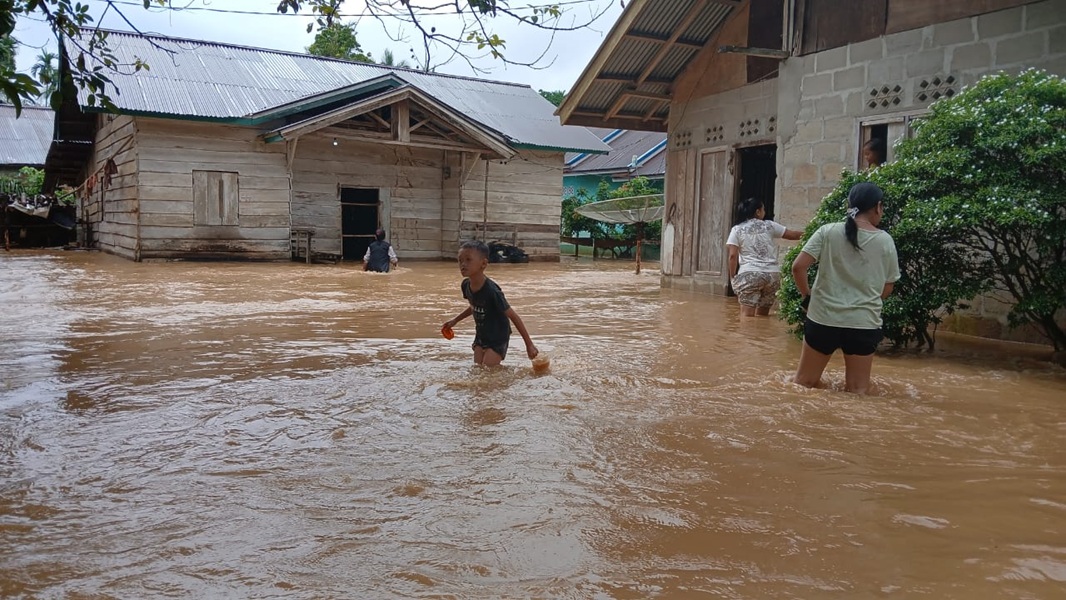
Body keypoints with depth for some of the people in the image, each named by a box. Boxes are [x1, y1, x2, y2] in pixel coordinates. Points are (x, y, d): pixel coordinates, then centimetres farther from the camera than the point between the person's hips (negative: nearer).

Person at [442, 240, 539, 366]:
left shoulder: (491, 291, -29)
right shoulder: (466, 285, -7)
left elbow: (513, 316, -22)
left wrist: (529, 344, -20)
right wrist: (455, 321, 18)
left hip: (497, 338, -7)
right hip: (481, 336, 7)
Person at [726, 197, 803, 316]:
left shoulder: (737, 229, 4)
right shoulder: (769, 225, 10)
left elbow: (733, 256, -3)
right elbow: (792, 234, 17)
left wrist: (732, 277, 5)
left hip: (749, 275, -3)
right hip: (772, 274, 3)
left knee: (747, 316, -6)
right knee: (762, 316, 15)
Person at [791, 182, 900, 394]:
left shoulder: (828, 231, -4)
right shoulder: (885, 241, 0)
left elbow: (798, 267, -9)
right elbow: (887, 289, 7)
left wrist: (807, 296, 7)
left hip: (824, 319, 0)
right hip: (864, 323, 1)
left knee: (803, 383, 15)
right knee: (857, 391, 11)